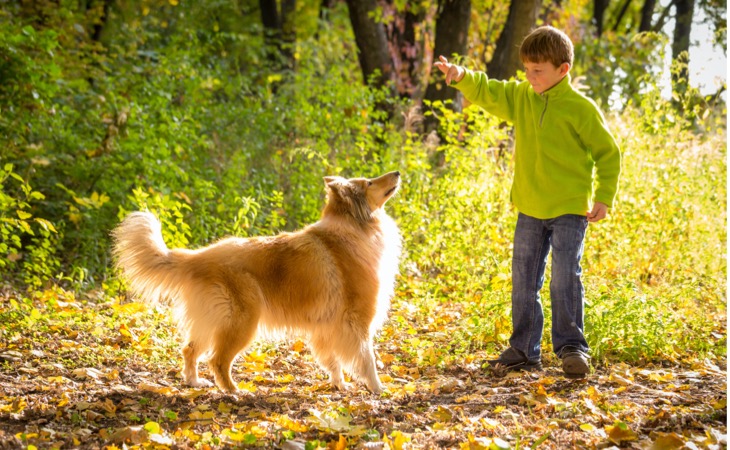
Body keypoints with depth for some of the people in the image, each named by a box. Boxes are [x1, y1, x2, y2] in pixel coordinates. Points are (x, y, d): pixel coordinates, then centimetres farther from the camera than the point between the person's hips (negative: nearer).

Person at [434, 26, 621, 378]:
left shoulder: (581, 109, -9)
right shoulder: (520, 97, 6)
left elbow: (608, 153, -3)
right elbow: (486, 93, 2)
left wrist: (604, 197, -9)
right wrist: (461, 77, -18)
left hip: (570, 208, -6)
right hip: (529, 208, 6)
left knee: (565, 278, -12)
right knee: (524, 280, 8)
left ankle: (571, 347, -1)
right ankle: (524, 351, 16)